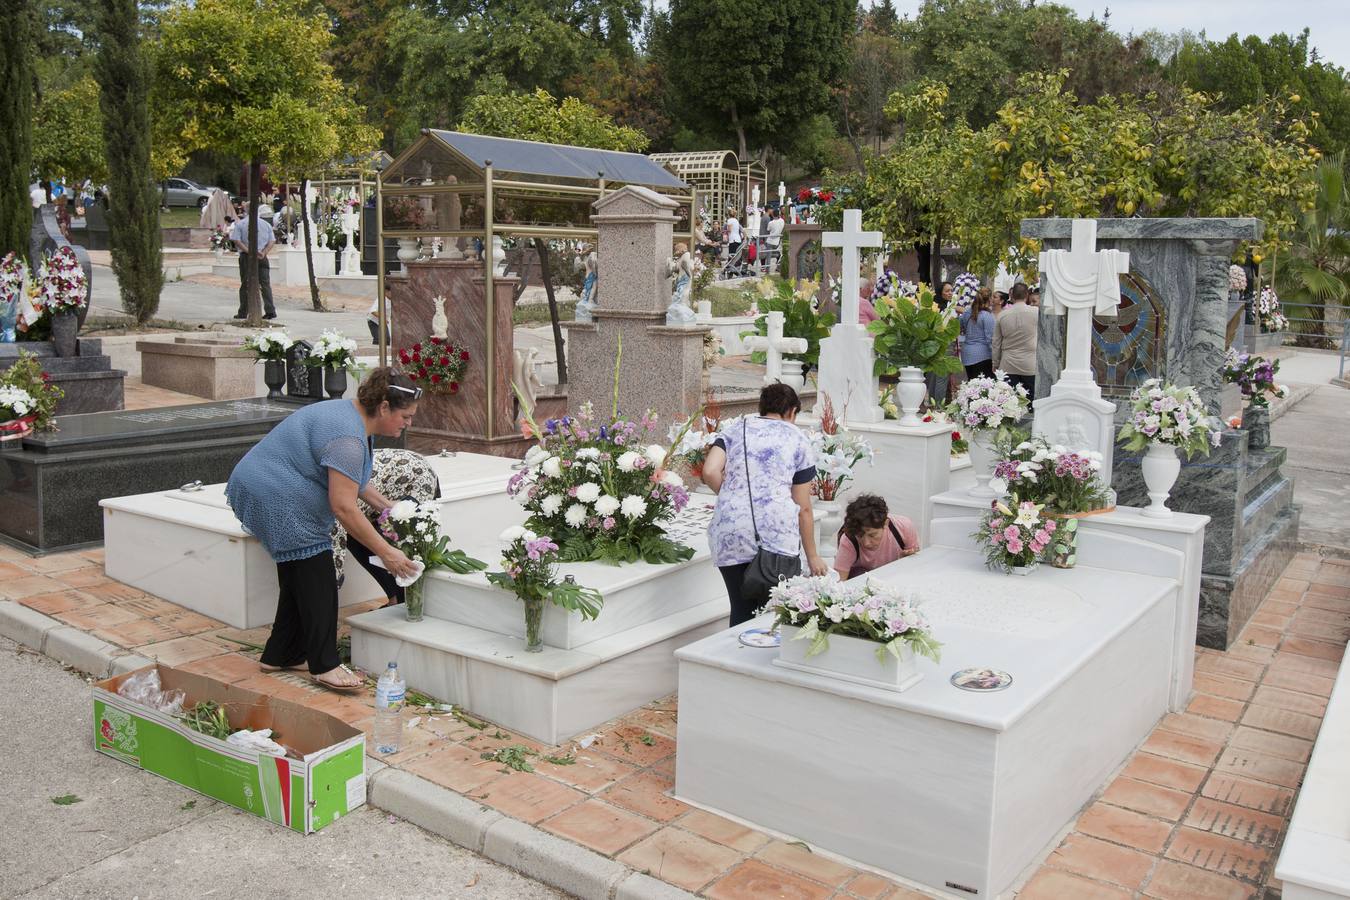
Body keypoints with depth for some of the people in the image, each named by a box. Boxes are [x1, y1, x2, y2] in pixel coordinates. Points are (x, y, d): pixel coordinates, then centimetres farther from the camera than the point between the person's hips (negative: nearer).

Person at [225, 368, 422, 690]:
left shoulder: (355, 416, 8)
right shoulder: (347, 437, -25)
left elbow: (350, 479, 21)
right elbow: (343, 507, -26)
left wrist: (386, 506, 15)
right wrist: (385, 552, -22)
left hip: (267, 490, 11)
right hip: (275, 497, -11)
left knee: (299, 577, 11)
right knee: (316, 578, -9)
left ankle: (280, 656, 18)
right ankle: (324, 665, -5)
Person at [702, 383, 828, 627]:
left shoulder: (734, 429, 17)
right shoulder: (797, 440, 13)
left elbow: (710, 472, 0)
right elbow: (803, 508, 12)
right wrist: (812, 556, 20)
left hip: (730, 534, 2)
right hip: (777, 532, -2)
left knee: (741, 613, 10)